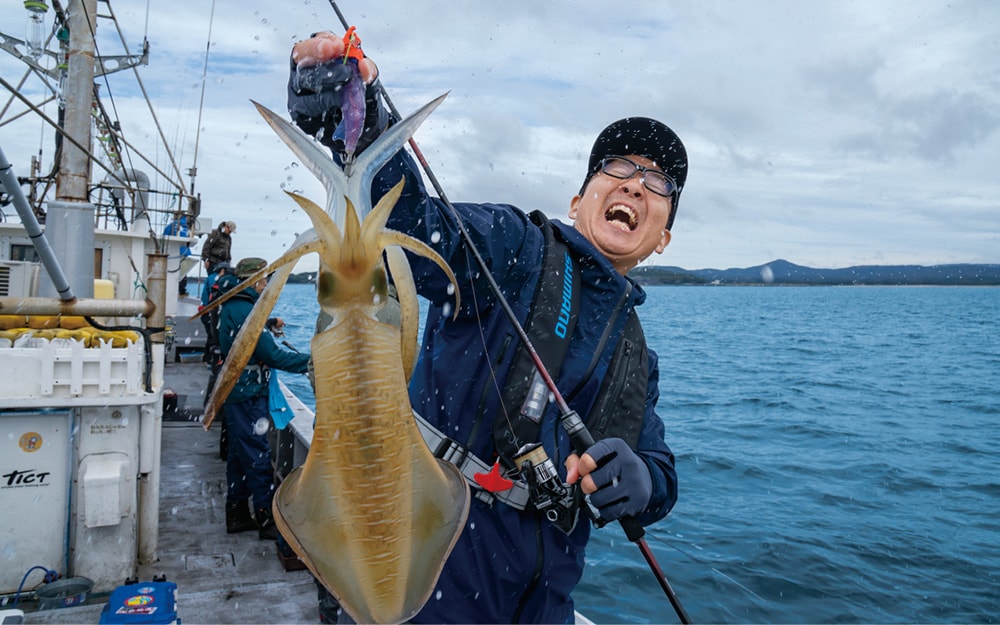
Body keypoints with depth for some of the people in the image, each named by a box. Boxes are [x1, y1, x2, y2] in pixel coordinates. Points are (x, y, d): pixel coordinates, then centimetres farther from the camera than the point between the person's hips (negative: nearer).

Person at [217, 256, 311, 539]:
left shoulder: (232, 306, 11)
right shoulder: (245, 311, -20)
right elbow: (271, 354, -23)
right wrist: (310, 361, -19)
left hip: (236, 392, 10)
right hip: (247, 396, -10)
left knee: (240, 455, 16)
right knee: (258, 456, -3)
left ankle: (237, 514, 26)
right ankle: (267, 520, 4)